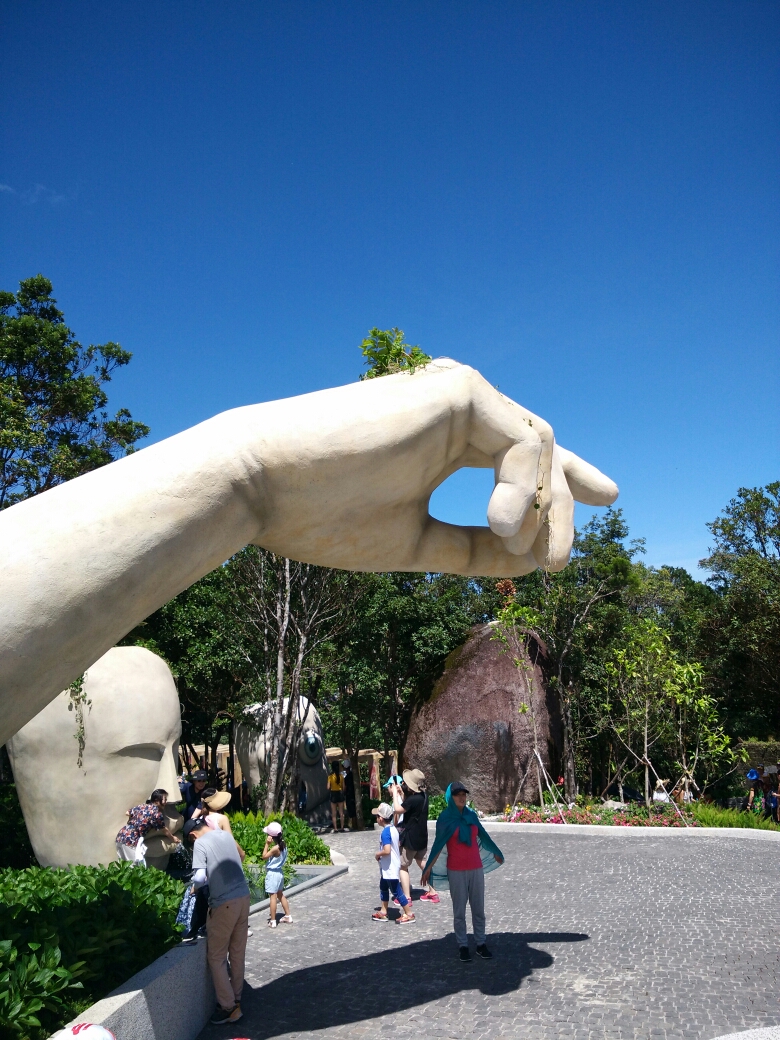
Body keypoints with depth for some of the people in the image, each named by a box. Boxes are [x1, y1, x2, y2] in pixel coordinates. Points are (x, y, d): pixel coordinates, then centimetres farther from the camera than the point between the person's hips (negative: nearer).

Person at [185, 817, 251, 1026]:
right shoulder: (226, 835, 11)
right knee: (237, 953, 17)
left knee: (216, 956, 8)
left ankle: (229, 1007, 12)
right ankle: (236, 1000, 27)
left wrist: (194, 889, 3)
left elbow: (199, 877, -17)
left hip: (225, 903, -7)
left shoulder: (200, 844, -9)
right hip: (243, 896, 7)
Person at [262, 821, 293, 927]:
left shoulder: (275, 848, -24)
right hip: (279, 872, 9)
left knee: (273, 896, -3)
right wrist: (270, 844, -1)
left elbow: (264, 856, -17)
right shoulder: (282, 845, 0)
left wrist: (267, 844, -17)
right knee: (281, 895, 19)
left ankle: (272, 921, 2)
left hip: (272, 874, -9)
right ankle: (288, 916, 27)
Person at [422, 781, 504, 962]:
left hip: (476, 868, 3)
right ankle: (463, 946, 14)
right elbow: (438, 844, -5)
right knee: (459, 910, 4)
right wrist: (428, 868, -8)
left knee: (478, 908, 8)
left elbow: (483, 836, 16)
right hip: (456, 871, -3)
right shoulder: (445, 818, -7)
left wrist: (496, 853, 26)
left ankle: (481, 944, 18)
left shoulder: (472, 815, 3)